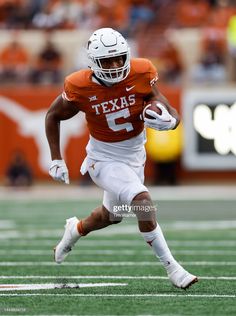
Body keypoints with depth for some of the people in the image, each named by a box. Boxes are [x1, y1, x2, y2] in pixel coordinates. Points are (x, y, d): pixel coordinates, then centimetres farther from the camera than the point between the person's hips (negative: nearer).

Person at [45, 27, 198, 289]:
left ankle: (75, 230, 56)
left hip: (135, 155, 4)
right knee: (142, 200, -26)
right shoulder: (80, 87, -22)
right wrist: (56, 160, -4)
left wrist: (168, 120, -39)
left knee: (111, 215, 23)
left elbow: (171, 114, -14)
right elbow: (53, 116, -3)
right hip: (104, 159, -4)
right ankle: (171, 267, -16)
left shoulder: (140, 74, -19)